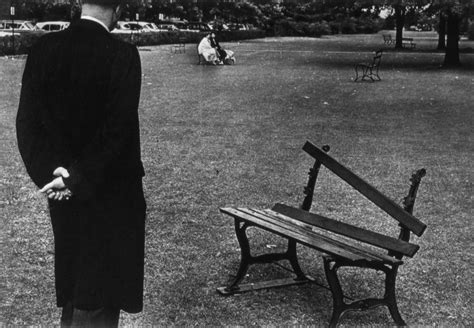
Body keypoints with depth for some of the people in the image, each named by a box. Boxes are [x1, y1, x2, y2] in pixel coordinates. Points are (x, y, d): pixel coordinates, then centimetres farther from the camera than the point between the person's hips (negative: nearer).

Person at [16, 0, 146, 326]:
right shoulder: (122, 55, -16)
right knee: (100, 300, 7)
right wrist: (78, 178, -15)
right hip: (111, 191, -5)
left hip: (62, 189, 5)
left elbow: (27, 122, -5)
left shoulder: (43, 49, -2)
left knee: (73, 290, 21)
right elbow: (118, 128, -21)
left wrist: (51, 172, -9)